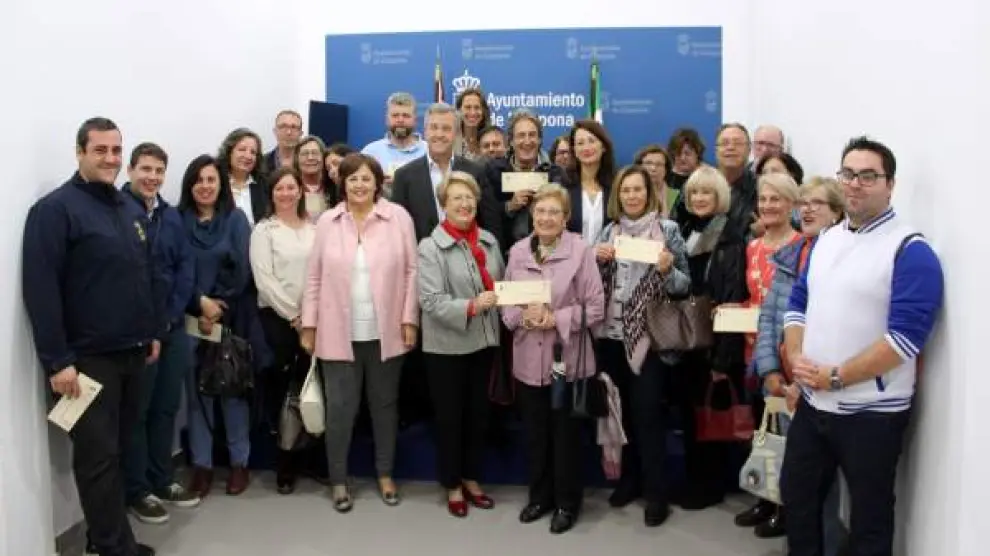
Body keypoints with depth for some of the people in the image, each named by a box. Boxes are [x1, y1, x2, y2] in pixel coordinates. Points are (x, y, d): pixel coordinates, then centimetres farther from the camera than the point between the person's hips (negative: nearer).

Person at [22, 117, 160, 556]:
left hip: (133, 353, 7)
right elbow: (40, 290, -16)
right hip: (89, 358, -7)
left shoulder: (132, 210, 13)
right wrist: (57, 360, -19)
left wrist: (155, 330, 15)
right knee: (99, 456, 1)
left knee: (117, 449, 15)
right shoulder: (55, 209, -10)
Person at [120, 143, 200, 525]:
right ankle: (137, 490, 16)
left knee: (167, 406, 14)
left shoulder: (172, 215, 11)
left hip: (173, 326, 6)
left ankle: (162, 480, 28)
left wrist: (172, 315, -2)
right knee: (136, 411, 4)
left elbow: (185, 267, 10)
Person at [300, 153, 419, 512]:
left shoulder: (398, 217, -2)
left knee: (385, 404, 13)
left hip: (385, 331, 0)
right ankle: (338, 481, 21)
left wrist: (410, 319, -4)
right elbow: (314, 276, 4)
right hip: (339, 333, 0)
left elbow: (411, 271, 0)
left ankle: (385, 475, 30)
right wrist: (308, 324, 2)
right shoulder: (327, 221, 2)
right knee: (340, 408, 4)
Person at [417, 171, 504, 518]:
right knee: (449, 417, 8)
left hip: (485, 341, 5)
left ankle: (472, 479, 33)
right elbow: (431, 301, -19)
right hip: (447, 345, -5)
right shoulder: (430, 247, -10)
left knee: (479, 413, 16)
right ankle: (453, 486, 25)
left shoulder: (489, 241, 6)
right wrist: (471, 306, -31)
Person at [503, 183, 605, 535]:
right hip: (528, 359, 4)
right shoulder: (518, 251, 2)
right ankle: (539, 496, 35)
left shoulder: (581, 251, -11)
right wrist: (522, 316, -13)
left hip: (568, 359, -4)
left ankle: (567, 502, 28)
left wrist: (556, 319, -19)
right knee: (535, 433, 17)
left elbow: (596, 308, -10)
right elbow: (505, 301, 7)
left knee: (566, 434, 10)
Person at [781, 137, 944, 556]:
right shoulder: (826, 240, 10)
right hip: (812, 403, 6)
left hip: (871, 412, -6)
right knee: (796, 499, 19)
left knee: (868, 520, 11)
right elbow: (798, 304, 13)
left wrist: (835, 376, -17)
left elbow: (904, 336, -20)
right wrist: (796, 359, -5)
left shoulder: (911, 251, -13)